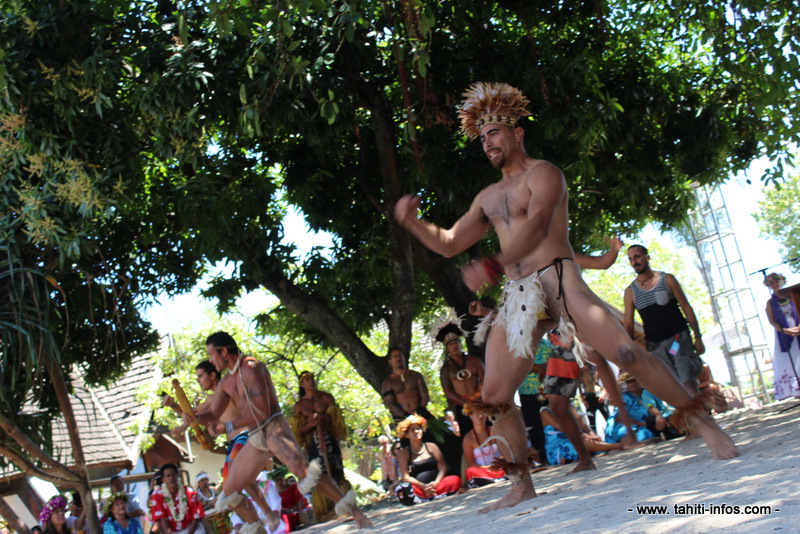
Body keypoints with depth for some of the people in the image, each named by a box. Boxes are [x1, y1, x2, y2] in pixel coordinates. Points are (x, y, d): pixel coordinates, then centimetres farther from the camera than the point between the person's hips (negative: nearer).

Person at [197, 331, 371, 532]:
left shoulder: (250, 367, -11)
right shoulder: (225, 383, 15)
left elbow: (262, 412, -16)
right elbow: (212, 414, 22)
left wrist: (229, 426, -10)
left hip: (274, 428, -9)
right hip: (255, 438, 9)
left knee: (301, 469, -31)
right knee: (229, 491, 8)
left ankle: (352, 510, -28)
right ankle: (256, 529, 20)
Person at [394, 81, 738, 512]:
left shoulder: (542, 173, 3)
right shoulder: (488, 197, 23)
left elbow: (537, 225, -17)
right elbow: (449, 244, 25)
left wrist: (493, 266, -32)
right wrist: (411, 221, 7)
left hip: (558, 279, -6)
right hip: (518, 296, 6)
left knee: (625, 353, -19)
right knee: (494, 395, -3)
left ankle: (702, 421, -3)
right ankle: (521, 485, 9)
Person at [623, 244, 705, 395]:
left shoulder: (667, 279, 2)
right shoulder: (630, 291, 5)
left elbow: (686, 308, 4)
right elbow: (628, 324, 4)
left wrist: (698, 337, -2)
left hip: (678, 337, -2)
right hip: (655, 346, 2)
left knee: (689, 385, -16)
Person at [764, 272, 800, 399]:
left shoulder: (789, 297, 10)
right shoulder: (770, 302, 6)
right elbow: (772, 321, -3)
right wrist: (784, 330, -18)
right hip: (782, 335, -1)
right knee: (786, 361, -5)